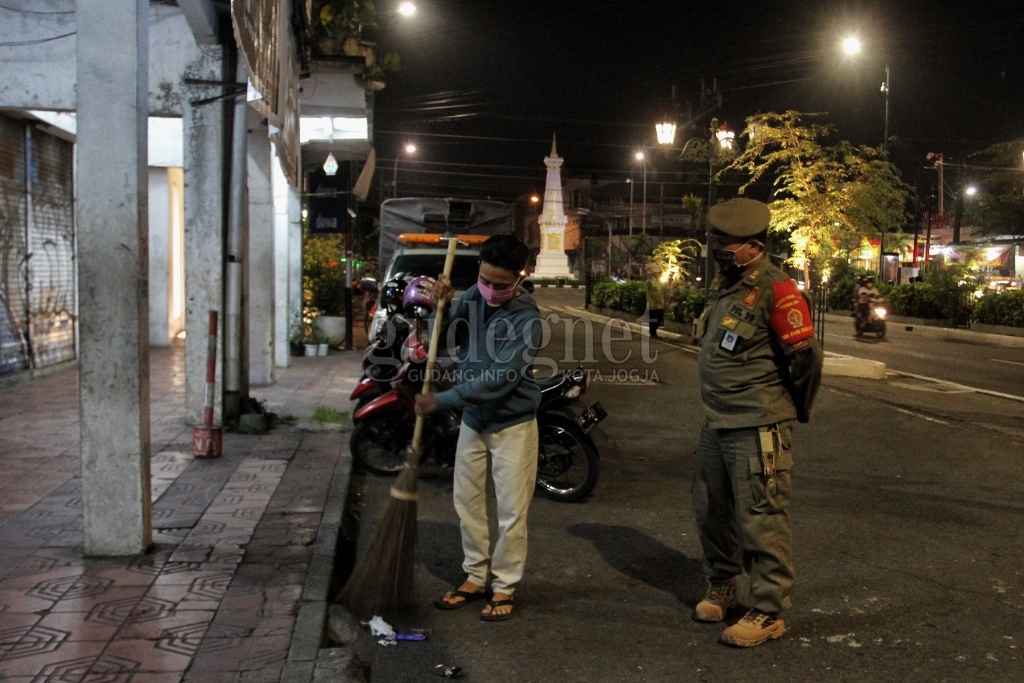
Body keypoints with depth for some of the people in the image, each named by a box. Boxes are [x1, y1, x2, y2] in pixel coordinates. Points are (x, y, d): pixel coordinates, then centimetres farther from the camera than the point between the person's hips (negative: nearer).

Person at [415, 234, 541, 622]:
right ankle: (475, 577, 27)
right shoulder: (473, 297, -3)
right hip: (473, 419, 6)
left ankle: (504, 586, 17)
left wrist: (441, 401, -27)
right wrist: (440, 308, -11)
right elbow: (446, 341, 9)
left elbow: (498, 380, -28)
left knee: (511, 511, 2)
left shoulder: (526, 319, -23)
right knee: (467, 502, 13)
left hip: (512, 423, -6)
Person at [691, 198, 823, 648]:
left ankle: (768, 612, 9)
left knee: (760, 518, -2)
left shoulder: (776, 290, -16)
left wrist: (796, 408, 0)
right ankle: (722, 586, 36)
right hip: (716, 421, 9)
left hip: (757, 427, -9)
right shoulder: (724, 285, 12)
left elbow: (806, 355, -13)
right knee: (712, 510, 18)